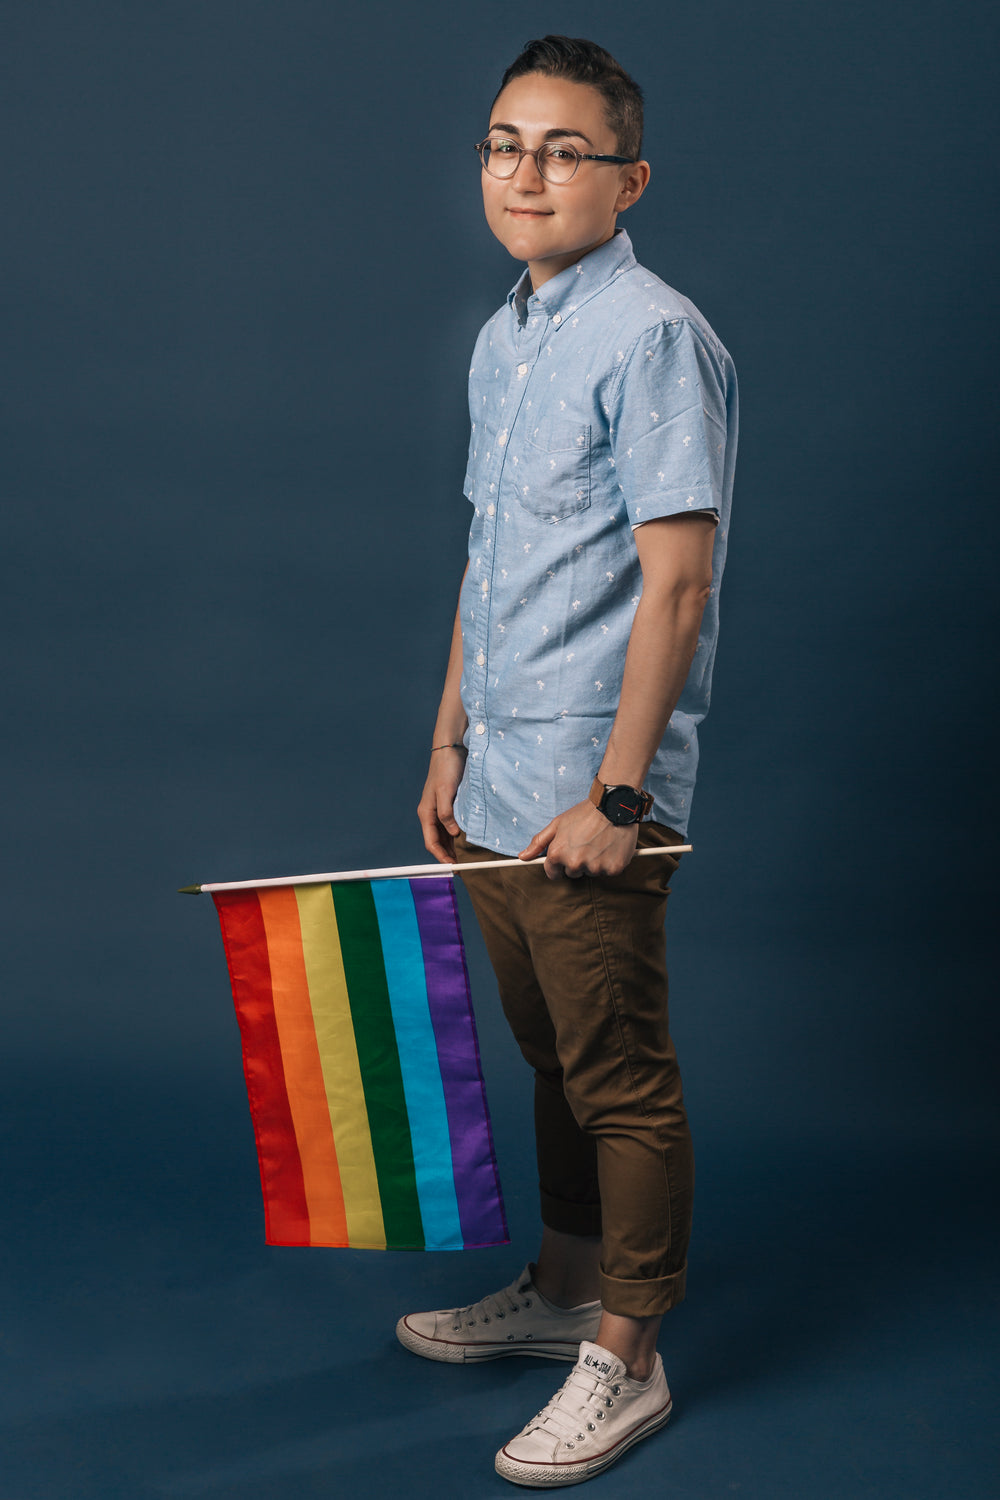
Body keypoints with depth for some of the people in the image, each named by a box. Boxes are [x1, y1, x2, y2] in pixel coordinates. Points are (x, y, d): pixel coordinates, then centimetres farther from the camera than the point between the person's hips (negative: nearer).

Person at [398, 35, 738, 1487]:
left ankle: (625, 1359, 16)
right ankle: (562, 1287, 36)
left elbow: (677, 580, -18)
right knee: (553, 1056, 20)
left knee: (622, 1078, 3)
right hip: (501, 790, 8)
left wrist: (617, 790, -20)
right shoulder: (502, 342, 14)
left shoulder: (655, 339, -13)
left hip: (591, 796, -8)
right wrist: (453, 742, 18)